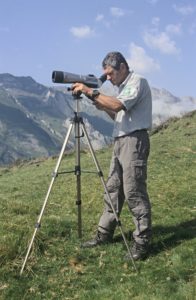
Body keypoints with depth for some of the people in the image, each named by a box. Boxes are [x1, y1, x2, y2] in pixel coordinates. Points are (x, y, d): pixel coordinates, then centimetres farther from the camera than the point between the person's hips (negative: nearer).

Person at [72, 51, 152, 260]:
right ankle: (105, 233, 20)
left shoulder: (138, 82, -7)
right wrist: (105, 108, 7)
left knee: (134, 191, -10)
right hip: (120, 141, 9)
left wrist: (90, 92, -18)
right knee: (113, 188, 11)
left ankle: (142, 243, -4)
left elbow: (119, 105, -23)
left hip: (134, 141, -9)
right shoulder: (123, 86, 20)